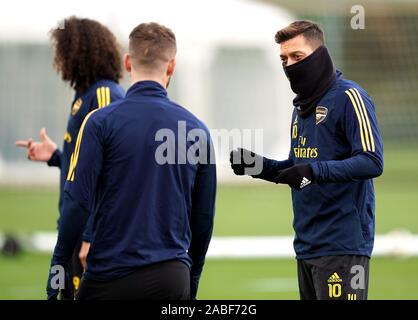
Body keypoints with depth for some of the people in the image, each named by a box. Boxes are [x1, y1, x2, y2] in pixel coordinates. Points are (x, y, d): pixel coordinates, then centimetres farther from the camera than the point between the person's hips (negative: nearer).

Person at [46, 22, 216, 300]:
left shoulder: (101, 122, -6)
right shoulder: (196, 129, 5)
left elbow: (78, 204, -10)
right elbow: (204, 217, 10)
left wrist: (56, 278, -3)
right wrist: (192, 284, 21)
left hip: (111, 276, -3)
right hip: (173, 280, 3)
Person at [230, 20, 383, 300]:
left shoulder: (349, 97, -9)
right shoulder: (303, 105, 18)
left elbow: (372, 162, -17)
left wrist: (314, 170, -26)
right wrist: (258, 165, 7)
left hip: (342, 245, -9)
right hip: (307, 245, 9)